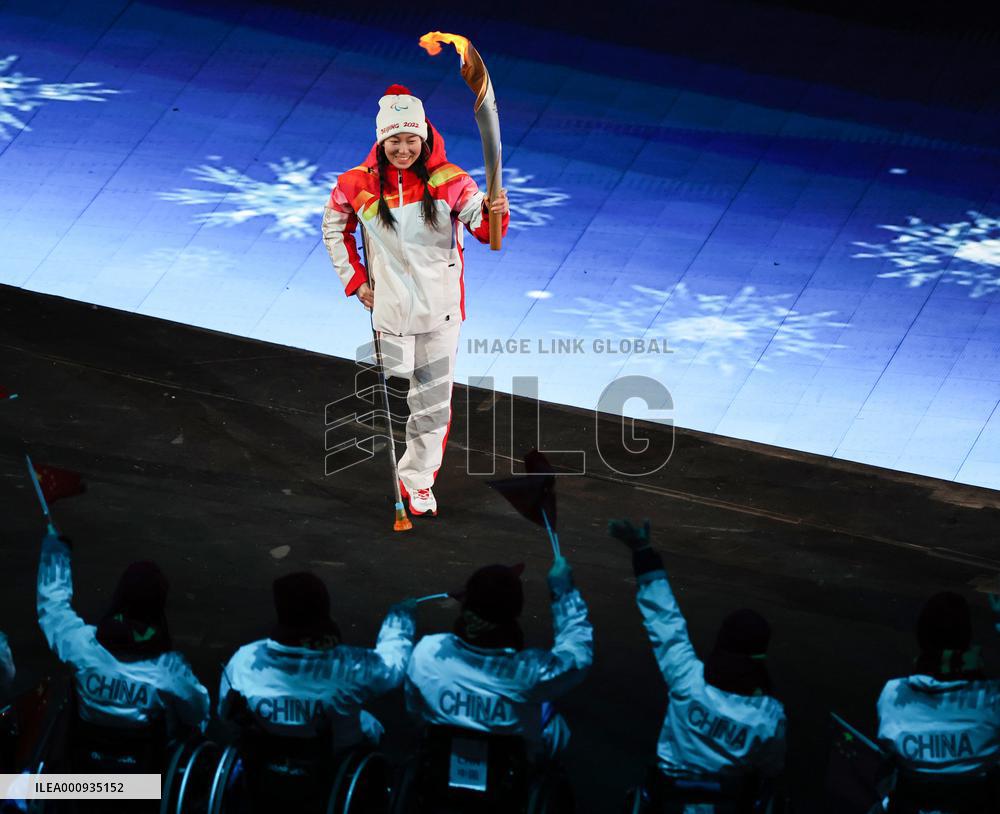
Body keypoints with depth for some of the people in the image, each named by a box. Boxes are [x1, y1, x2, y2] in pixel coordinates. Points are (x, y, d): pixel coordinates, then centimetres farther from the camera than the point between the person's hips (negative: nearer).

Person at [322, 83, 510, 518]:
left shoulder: (449, 181, -11)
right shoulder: (357, 185, -7)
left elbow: (483, 229, -18)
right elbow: (334, 230, 11)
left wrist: (494, 213, -40)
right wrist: (354, 279, 5)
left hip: (440, 308, -1)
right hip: (389, 309, 1)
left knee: (434, 400, 5)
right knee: (393, 389, 9)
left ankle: (418, 477, 23)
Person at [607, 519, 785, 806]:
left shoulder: (689, 679, -26)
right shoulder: (770, 716, -27)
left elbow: (665, 620, -19)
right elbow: (771, 771, -9)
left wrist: (642, 552, -12)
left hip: (670, 788, 1)